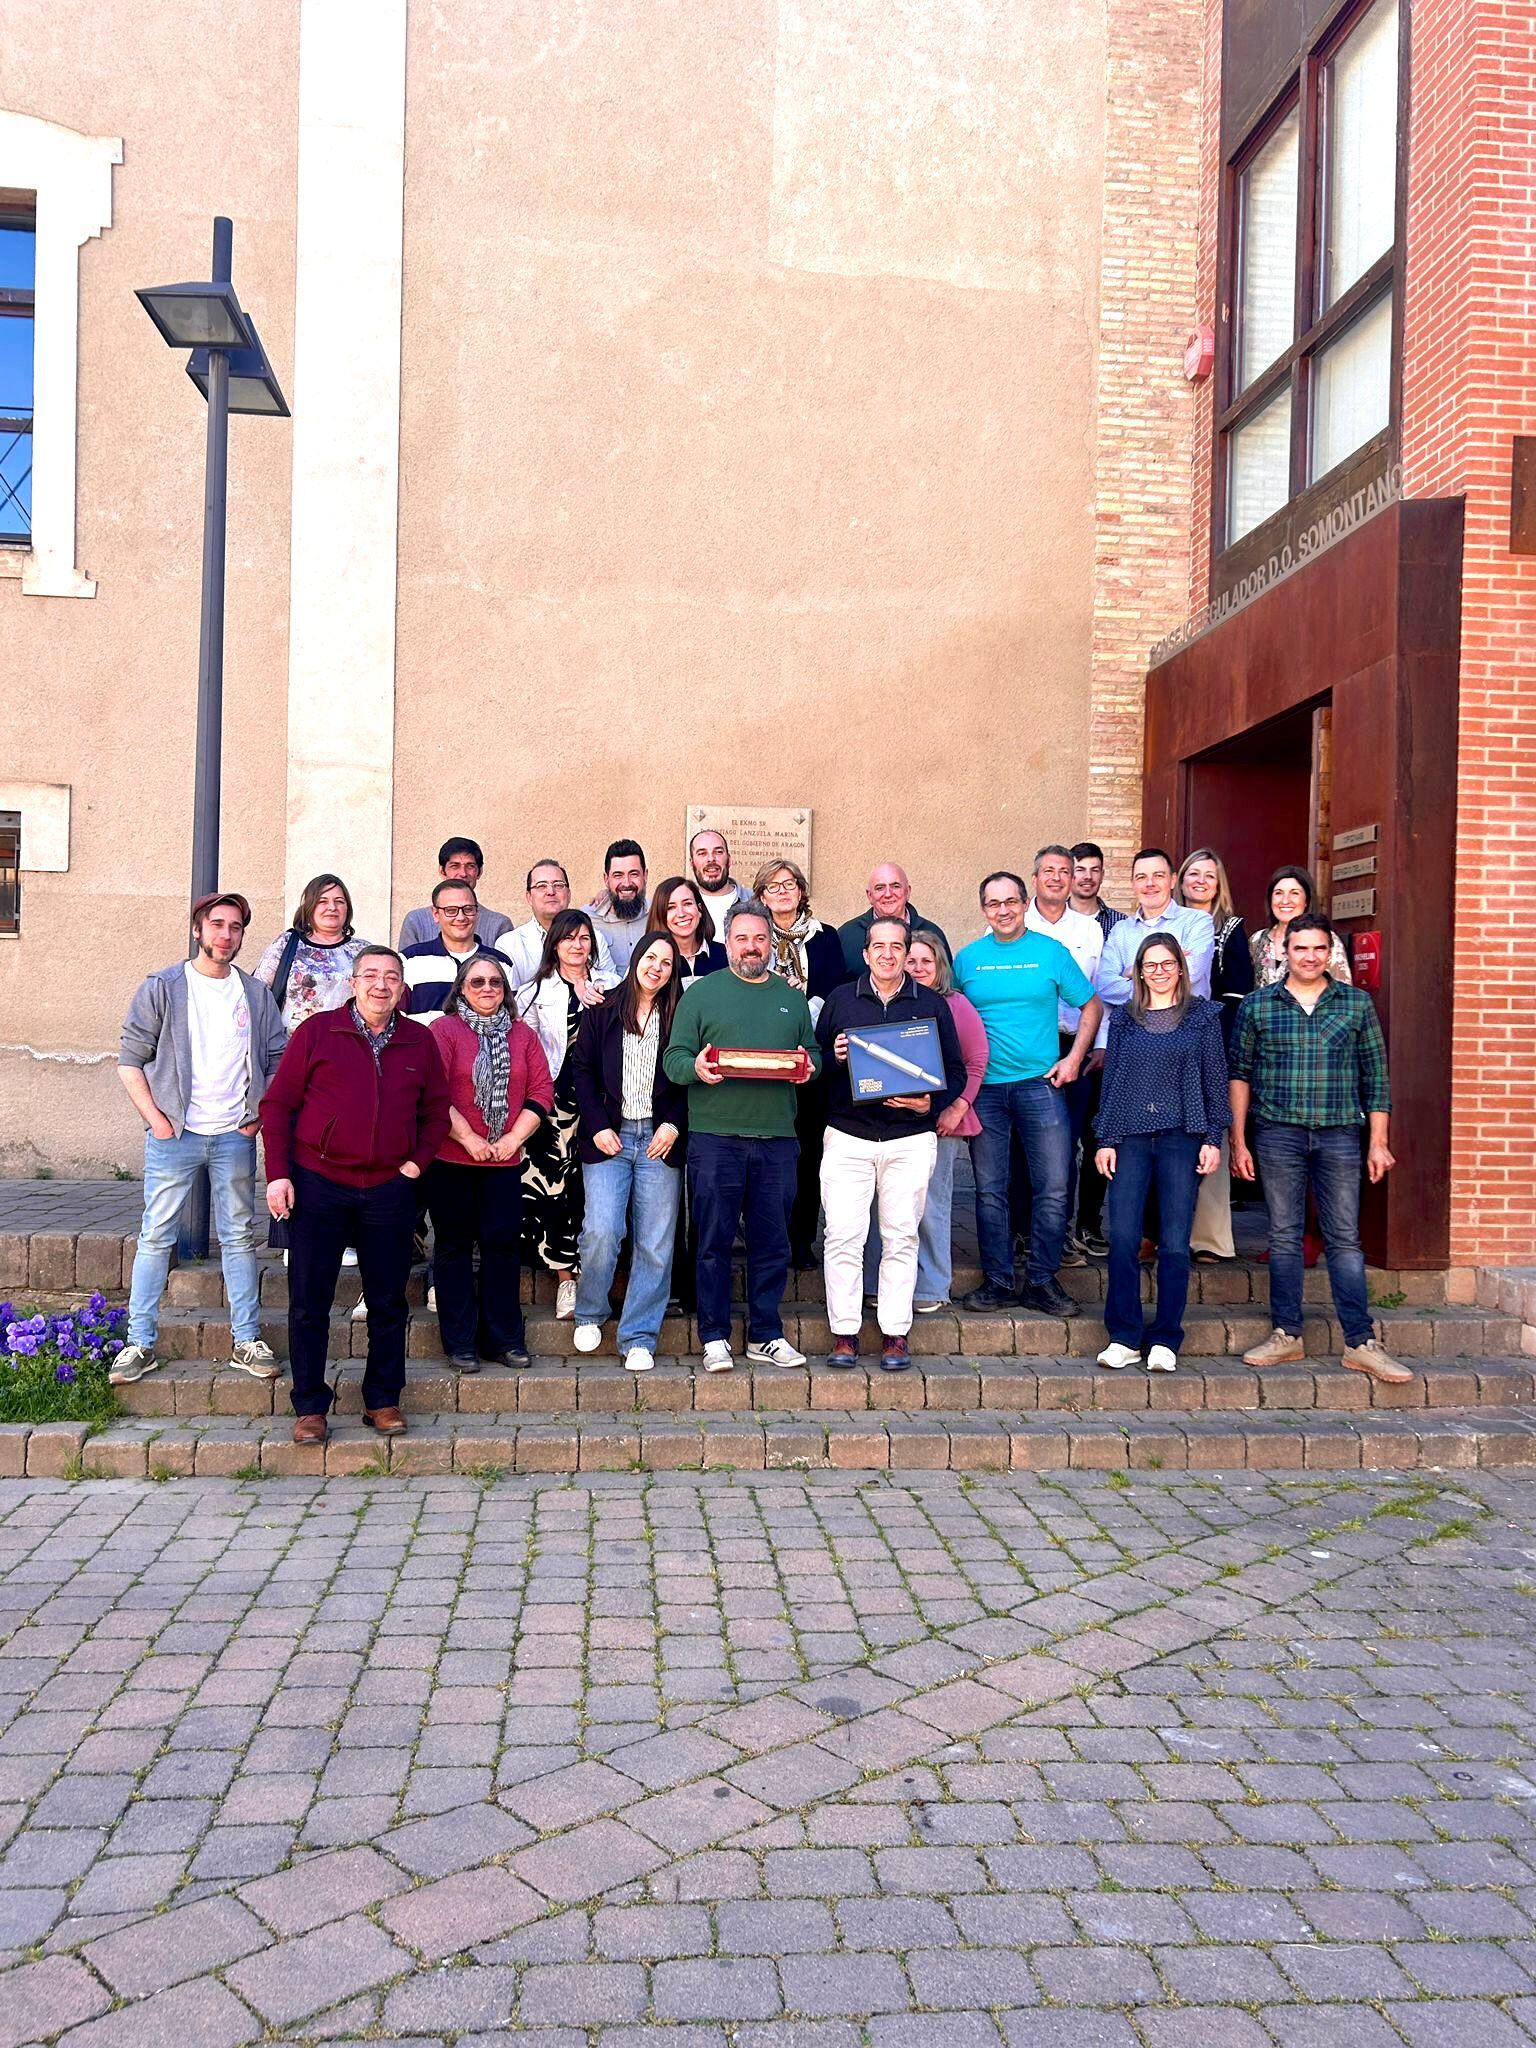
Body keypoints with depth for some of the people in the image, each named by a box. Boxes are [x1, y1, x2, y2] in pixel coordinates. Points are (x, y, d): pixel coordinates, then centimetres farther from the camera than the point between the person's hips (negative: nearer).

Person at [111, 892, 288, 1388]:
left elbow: (277, 1062, 11)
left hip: (235, 1137, 2)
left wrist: (258, 1116, 0)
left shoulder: (256, 994, 8)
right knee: (156, 1236, 0)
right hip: (174, 1134, -2)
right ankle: (140, 1343, 7)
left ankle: (246, 1340, 12)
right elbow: (130, 1061, -1)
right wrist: (156, 1118, -8)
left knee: (239, 1237, 6)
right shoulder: (162, 987, 1)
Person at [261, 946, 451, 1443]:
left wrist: (418, 1162, 3)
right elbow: (276, 1104, 0)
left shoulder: (419, 1041, 7)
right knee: (309, 1302, 2)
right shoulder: (317, 1031, -1)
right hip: (318, 1183, -2)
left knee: (388, 1302, 8)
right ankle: (310, 1406, 14)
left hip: (389, 1189, 2)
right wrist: (278, 1173, -6)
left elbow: (436, 1110, 16)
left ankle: (383, 1401, 21)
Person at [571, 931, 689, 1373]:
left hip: (660, 1139, 1)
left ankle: (639, 1338, 8)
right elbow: (582, 1071, 5)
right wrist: (597, 1126, -4)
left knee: (655, 1244, -1)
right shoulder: (601, 1013, 7)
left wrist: (673, 1124, -6)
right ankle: (589, 1313, 14)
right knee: (601, 1231, -13)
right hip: (609, 1137, -1)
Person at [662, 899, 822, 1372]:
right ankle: (715, 1338, 10)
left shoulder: (792, 996, 17)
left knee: (772, 1242, 7)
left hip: (776, 1138, 3)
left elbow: (813, 1051, 19)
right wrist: (695, 1067, -19)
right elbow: (673, 1058, 2)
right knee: (714, 1241, 1)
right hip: (714, 1137, -3)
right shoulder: (701, 992, 6)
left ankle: (766, 1335, 17)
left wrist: (810, 1065, -4)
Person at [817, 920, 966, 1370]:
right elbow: (816, 1061, 11)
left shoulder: (932, 1004, 9)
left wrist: (931, 1102, -8)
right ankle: (844, 1333, 4)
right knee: (843, 1235, -5)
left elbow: (955, 1070, 10)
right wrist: (834, 1058, -11)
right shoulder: (840, 999, 10)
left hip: (911, 1139, 0)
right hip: (848, 1137, 0)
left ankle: (895, 1333, 10)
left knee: (901, 1237, 2)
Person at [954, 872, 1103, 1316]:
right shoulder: (968, 958, 6)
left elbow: (1091, 1005, 9)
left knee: (1053, 1188, -2)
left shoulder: (1051, 951, 3)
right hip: (984, 1088, 1)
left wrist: (1075, 1057, -2)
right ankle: (997, 1280, 15)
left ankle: (1042, 1281, 10)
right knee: (990, 1190, 5)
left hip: (1040, 1083, -1)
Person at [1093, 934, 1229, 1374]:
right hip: (1131, 1138, 1)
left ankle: (1165, 1340, 9)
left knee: (1175, 1243, -1)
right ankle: (1124, 1337, 5)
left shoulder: (1203, 1015, 7)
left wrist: (1213, 1139, -2)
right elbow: (1110, 1081, 11)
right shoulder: (1123, 1019, 12)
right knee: (1122, 1238, -6)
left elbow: (1215, 1079, 5)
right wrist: (1105, 1140, 5)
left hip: (1181, 1137, -1)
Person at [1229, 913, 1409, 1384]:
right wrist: (1238, 1142, 2)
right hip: (1278, 1135, 0)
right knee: (1283, 1236, 5)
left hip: (1339, 1135, 0)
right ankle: (1286, 1335, 15)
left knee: (1345, 1238, 2)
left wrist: (1378, 1143, 4)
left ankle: (1361, 1344, 6)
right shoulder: (1257, 1006, 4)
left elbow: (1375, 1075, 8)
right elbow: (1239, 1075, 6)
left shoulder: (1357, 1003, 6)